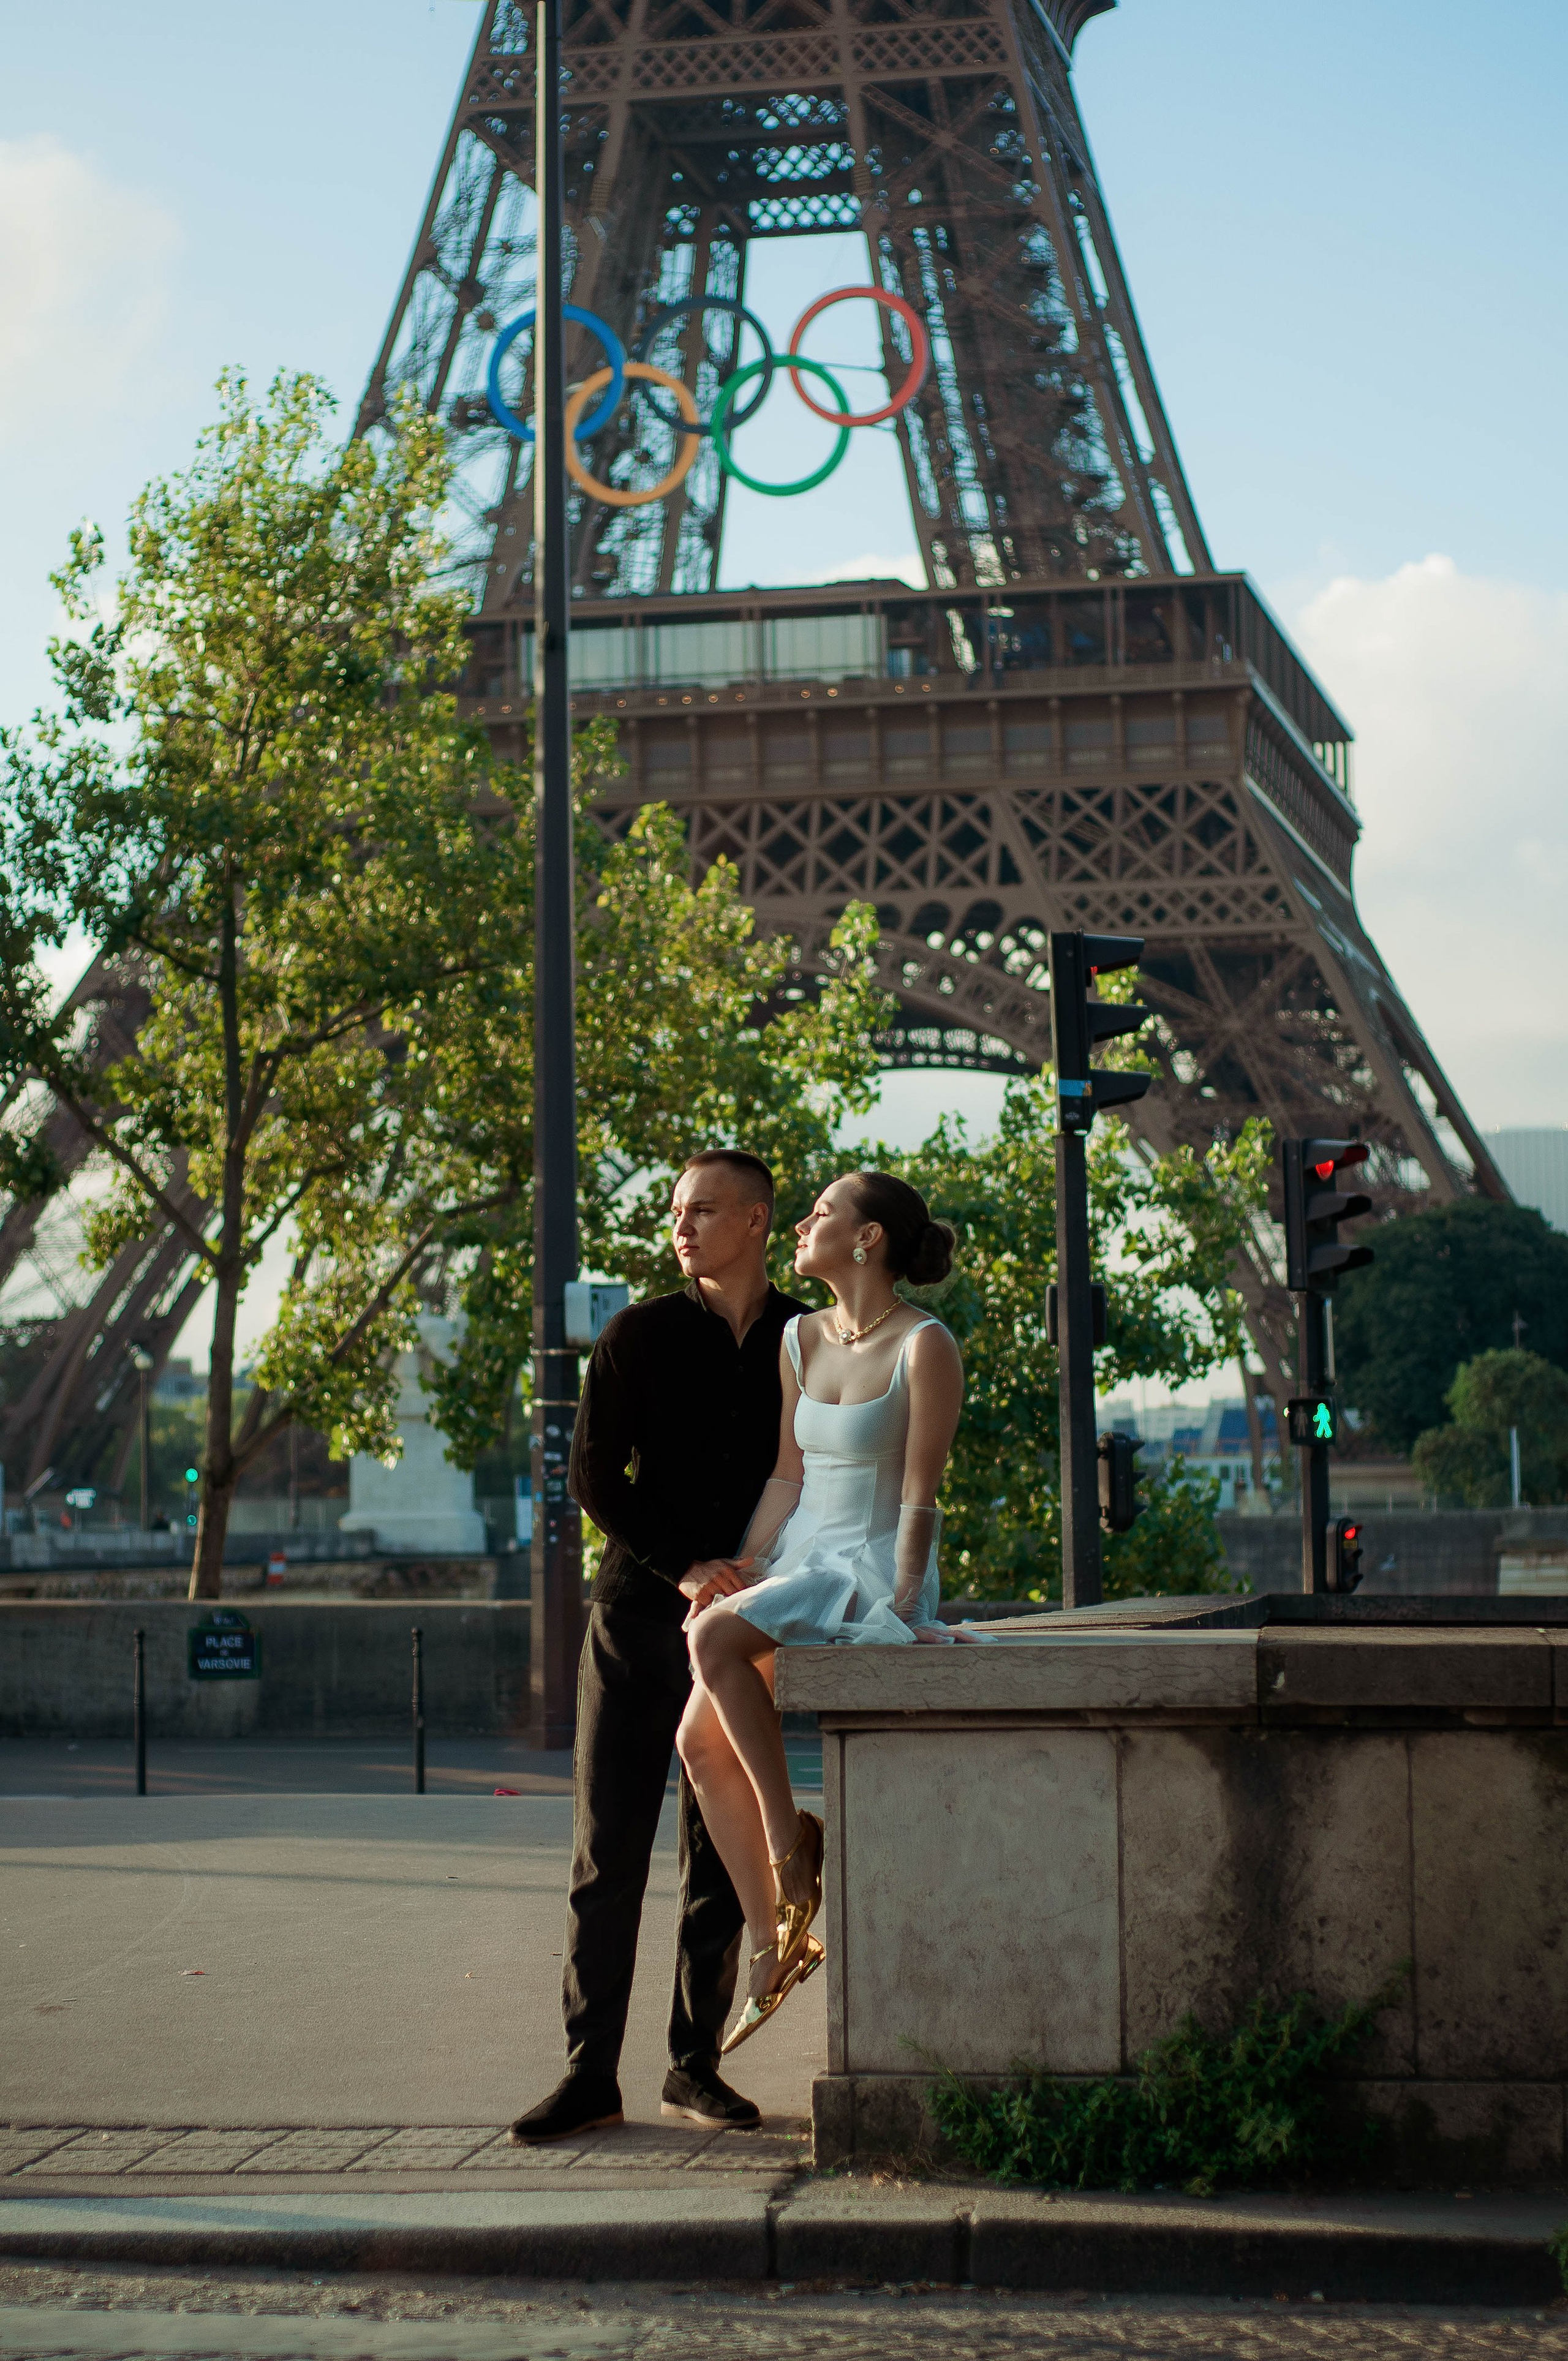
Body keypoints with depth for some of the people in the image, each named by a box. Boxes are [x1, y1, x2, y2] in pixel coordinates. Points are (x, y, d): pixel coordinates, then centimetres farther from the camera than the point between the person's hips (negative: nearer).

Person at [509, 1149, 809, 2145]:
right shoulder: (640, 1336, 2)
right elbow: (595, 1478, -1)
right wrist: (683, 1567, -12)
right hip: (638, 1615, -1)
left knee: (721, 1855, 5)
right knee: (608, 1849, -3)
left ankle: (696, 2064, 13)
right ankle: (591, 2072, 1)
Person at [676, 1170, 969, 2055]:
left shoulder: (925, 1348, -12)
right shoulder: (801, 1340, 10)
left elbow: (919, 1494, -13)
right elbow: (788, 1478, 12)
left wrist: (901, 1608, -18)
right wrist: (739, 1574, 1)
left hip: (875, 1568, -7)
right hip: (800, 1556, 8)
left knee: (715, 1639, -30)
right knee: (702, 1736, -8)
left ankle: (790, 1835, -17)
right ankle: (775, 1944, -1)